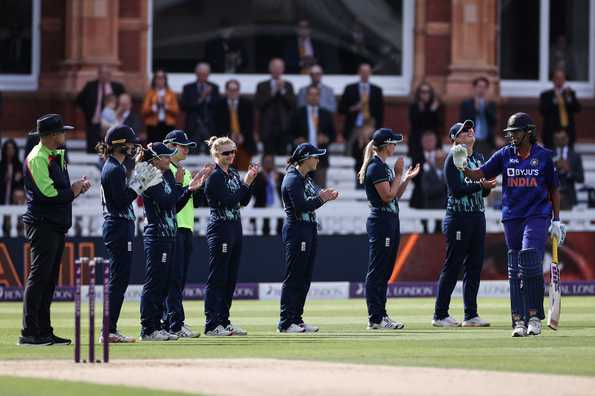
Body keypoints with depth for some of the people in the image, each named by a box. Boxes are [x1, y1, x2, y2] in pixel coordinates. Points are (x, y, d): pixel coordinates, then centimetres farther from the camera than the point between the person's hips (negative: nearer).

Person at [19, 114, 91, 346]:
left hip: (57, 226, 10)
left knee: (49, 280, 10)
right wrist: (73, 191, -6)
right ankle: (29, 333, -11)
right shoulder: (37, 159, -12)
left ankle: (44, 332, 13)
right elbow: (48, 193, -19)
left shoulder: (56, 156, 18)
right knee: (39, 277, -11)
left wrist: (77, 188, 2)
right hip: (43, 224, -10)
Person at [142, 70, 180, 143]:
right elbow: (144, 111, 0)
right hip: (153, 125, -1)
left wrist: (166, 106, -12)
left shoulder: (171, 93, 10)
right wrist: (154, 107, -15)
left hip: (168, 125, 1)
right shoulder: (150, 93, 6)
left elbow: (176, 110, 3)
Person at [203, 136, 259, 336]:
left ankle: (224, 321, 17)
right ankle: (211, 325, -6)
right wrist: (246, 182, -17)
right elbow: (228, 200, -19)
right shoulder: (214, 177, -12)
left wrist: (250, 181, -1)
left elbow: (244, 201, 11)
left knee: (231, 278, 11)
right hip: (220, 228, -9)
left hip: (235, 228, 9)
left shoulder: (233, 174, 13)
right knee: (217, 278, -7)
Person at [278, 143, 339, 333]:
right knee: (293, 278, -7)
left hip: (310, 230, 10)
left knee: (305, 278, 11)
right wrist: (321, 198, -18)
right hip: (296, 230, -10)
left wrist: (326, 196, -3)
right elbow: (301, 207, -21)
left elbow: (311, 200, 14)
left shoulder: (306, 178, 15)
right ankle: (285, 323, -4)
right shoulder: (292, 179, -14)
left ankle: (297, 319, 17)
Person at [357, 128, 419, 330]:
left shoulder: (384, 167, 17)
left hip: (391, 221, 10)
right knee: (377, 272, -7)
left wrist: (407, 178, 10)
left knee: (385, 271, 12)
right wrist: (398, 174, -9)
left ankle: (380, 315, 16)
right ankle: (375, 319, -7)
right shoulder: (375, 167, -13)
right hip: (380, 221, -10)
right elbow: (388, 196, -18)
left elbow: (395, 196, 20)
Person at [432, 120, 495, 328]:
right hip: (458, 216, -7)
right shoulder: (453, 158, -7)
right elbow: (456, 190, -16)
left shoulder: (478, 157, 16)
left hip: (478, 216, 7)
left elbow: (482, 191, 16)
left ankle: (471, 315, 12)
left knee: (475, 265, 7)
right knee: (453, 265, -5)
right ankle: (440, 315, 0)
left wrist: (489, 186, -5)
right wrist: (480, 184, -21)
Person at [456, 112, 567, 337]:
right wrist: (463, 168, -20)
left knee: (531, 262, -17)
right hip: (512, 217, 3)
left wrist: (556, 221, 6)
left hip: (537, 216, -3)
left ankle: (534, 317, -10)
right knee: (514, 271, 2)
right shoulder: (504, 155, 7)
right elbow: (479, 174, 1)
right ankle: (519, 321, 5)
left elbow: (554, 190, 9)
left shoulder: (544, 156, 3)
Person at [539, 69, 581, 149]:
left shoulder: (571, 93, 14)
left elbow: (577, 109, 1)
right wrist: (554, 101, -18)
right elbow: (542, 111, -7)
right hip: (551, 133, -2)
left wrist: (569, 97, -13)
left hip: (568, 133, 2)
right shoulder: (545, 95, 8)